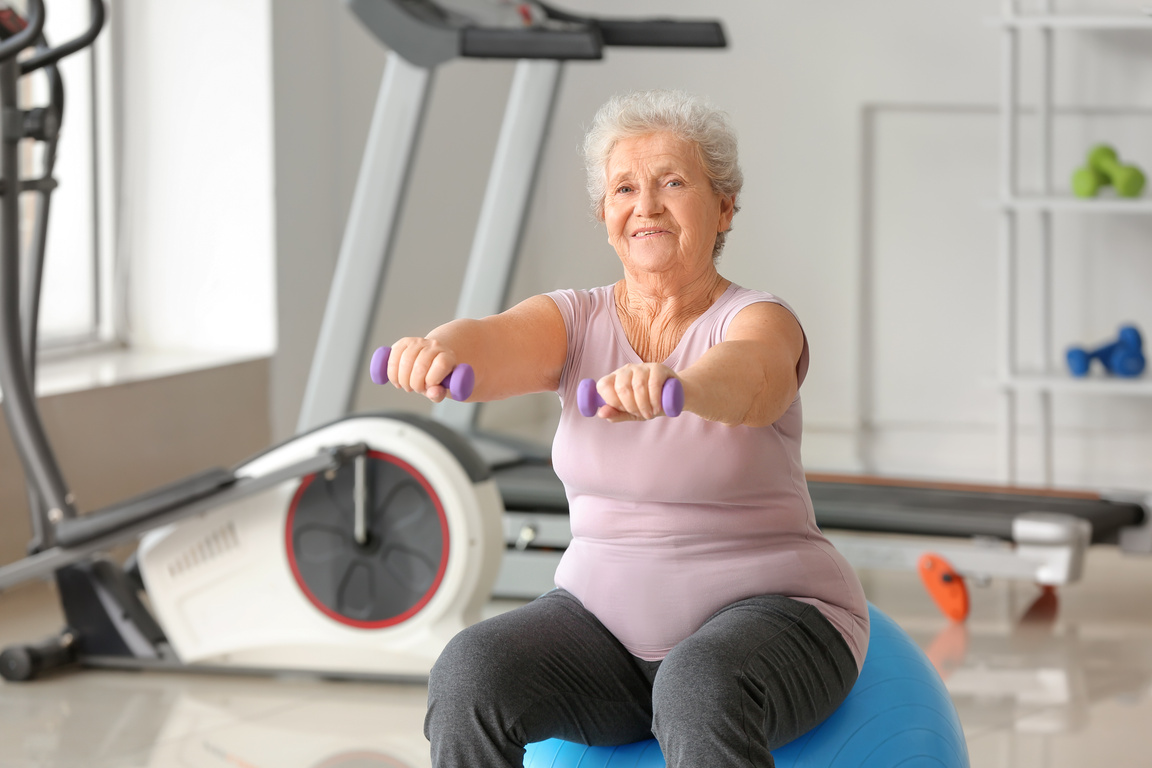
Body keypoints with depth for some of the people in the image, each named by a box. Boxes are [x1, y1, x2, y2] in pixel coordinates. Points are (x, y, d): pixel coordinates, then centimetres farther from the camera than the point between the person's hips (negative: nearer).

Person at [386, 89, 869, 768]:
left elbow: (748, 379, -36)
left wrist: (671, 383, -60)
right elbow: (494, 343, -21)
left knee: (701, 695, -37)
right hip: (607, 614, 4)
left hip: (768, 613, -4)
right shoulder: (576, 322, 2)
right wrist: (437, 352, -46)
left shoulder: (759, 322, -10)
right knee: (472, 675, -24)